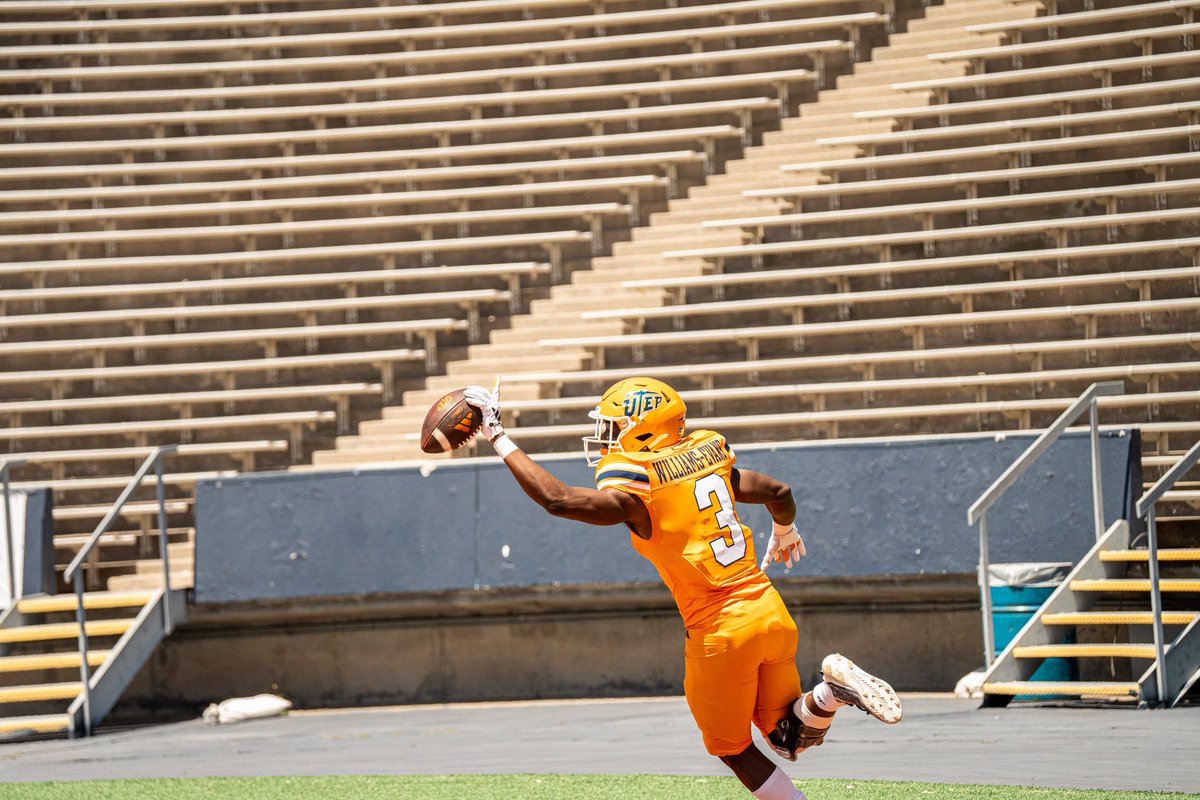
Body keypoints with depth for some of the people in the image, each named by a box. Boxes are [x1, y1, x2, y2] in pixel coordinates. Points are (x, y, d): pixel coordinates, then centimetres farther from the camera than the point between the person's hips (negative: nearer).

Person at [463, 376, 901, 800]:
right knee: (790, 736, 18)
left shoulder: (632, 496, -13)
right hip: (770, 611, 6)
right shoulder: (709, 459, 6)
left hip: (721, 632, -6)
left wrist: (499, 437, -13)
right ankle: (831, 691, -10)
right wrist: (784, 533, 37)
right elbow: (779, 491, 15)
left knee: (734, 749, 14)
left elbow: (556, 498, -21)